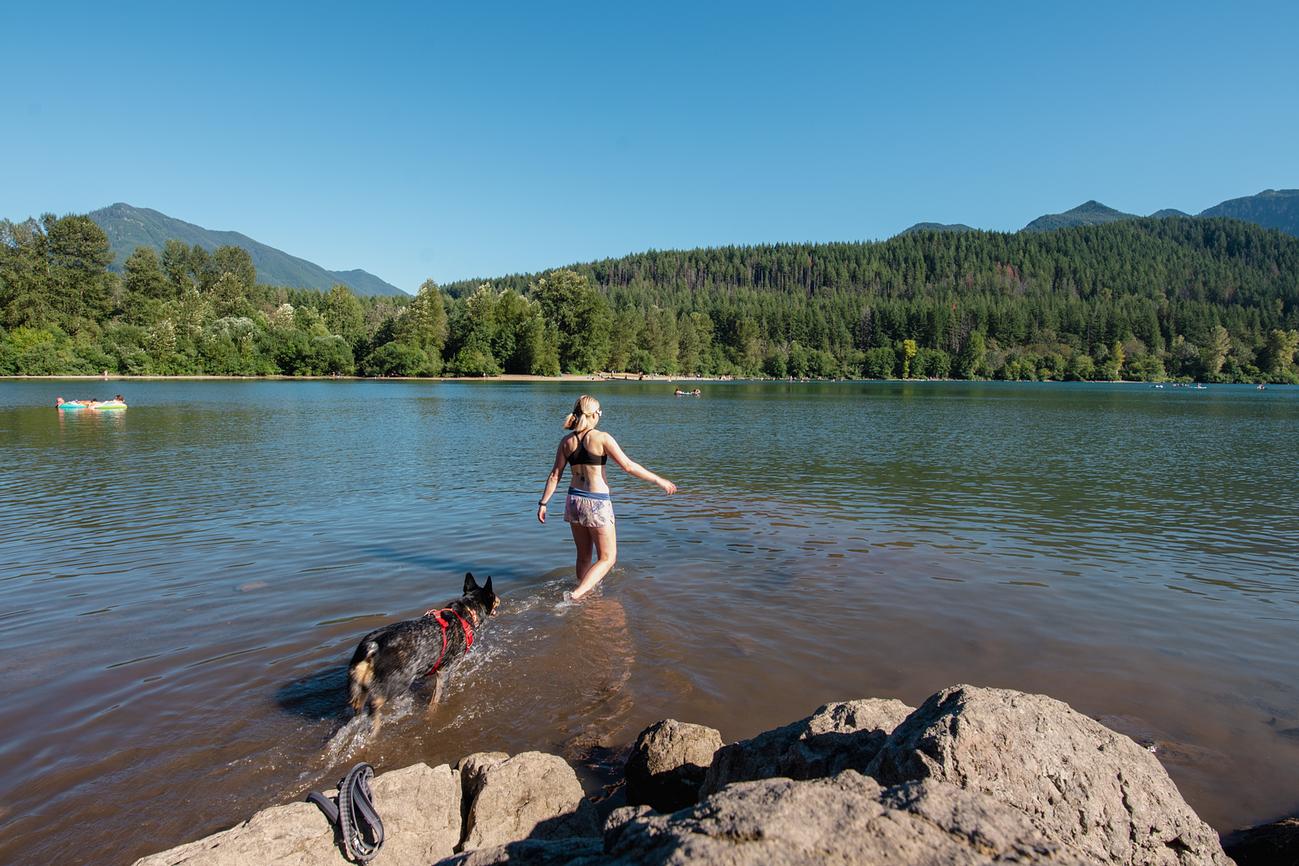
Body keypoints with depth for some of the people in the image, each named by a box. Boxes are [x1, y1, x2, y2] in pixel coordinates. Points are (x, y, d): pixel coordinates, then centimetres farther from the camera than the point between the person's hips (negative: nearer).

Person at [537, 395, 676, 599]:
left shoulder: (566, 441, 3)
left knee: (583, 556, 20)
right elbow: (628, 466, -13)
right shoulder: (601, 438, -13)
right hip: (597, 503, -6)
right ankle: (576, 595, -8)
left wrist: (543, 502, 13)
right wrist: (658, 480, -6)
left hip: (574, 500, 6)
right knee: (607, 558, 6)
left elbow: (554, 475, 4)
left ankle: (585, 593, 32)